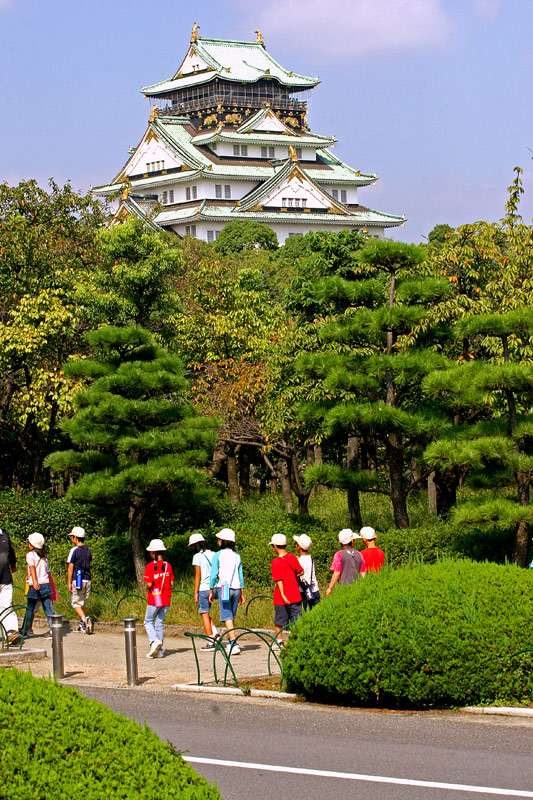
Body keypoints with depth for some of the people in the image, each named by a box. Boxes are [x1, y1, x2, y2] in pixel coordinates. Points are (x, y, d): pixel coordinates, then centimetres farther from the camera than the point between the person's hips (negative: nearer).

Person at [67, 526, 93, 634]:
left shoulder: (74, 550, -10)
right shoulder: (88, 550, 10)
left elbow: (70, 567, -10)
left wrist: (69, 583, -7)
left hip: (77, 580, -6)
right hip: (87, 580, 6)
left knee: (76, 603, -1)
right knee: (83, 604, 15)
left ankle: (85, 618, -25)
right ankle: (82, 626, 17)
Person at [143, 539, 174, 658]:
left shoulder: (150, 566, -11)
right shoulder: (167, 565, 3)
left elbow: (149, 584, -16)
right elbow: (171, 583, 5)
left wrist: (147, 587, 6)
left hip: (154, 599, -5)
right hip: (166, 599, 5)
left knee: (148, 621, 9)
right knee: (160, 623, 10)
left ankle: (154, 640, -17)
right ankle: (159, 651, 8)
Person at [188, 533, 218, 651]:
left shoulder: (197, 556, -8)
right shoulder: (213, 554, 8)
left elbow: (198, 575, -11)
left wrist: (195, 593, -7)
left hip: (203, 588, -6)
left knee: (205, 615, 1)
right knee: (205, 613, 22)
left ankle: (210, 643, 1)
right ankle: (215, 633, 6)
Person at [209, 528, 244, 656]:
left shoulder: (218, 555, -3)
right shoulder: (237, 556, 11)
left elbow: (213, 575, -5)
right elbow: (241, 576, 12)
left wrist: (211, 591, 4)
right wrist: (242, 593, 18)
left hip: (224, 588, -5)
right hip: (236, 588, 5)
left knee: (227, 617, -9)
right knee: (232, 616, 16)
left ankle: (234, 645, -21)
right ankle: (230, 642, 24)